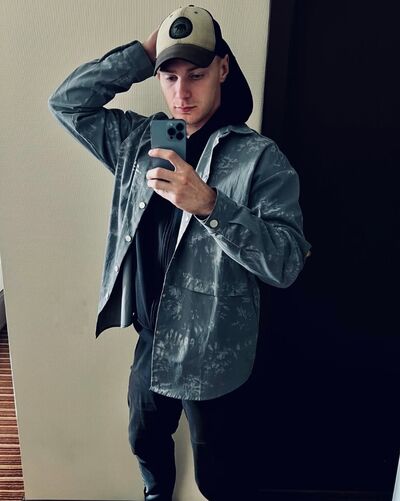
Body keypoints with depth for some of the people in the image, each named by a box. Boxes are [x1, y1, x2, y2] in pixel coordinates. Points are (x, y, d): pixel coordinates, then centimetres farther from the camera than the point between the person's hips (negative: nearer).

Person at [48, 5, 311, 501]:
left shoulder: (259, 157, -15)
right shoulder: (138, 139, 1)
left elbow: (287, 261, -22)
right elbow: (66, 102, 0)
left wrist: (209, 204, -36)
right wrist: (142, 53, -8)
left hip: (215, 359, -4)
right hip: (151, 344, 5)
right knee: (145, 440, 30)